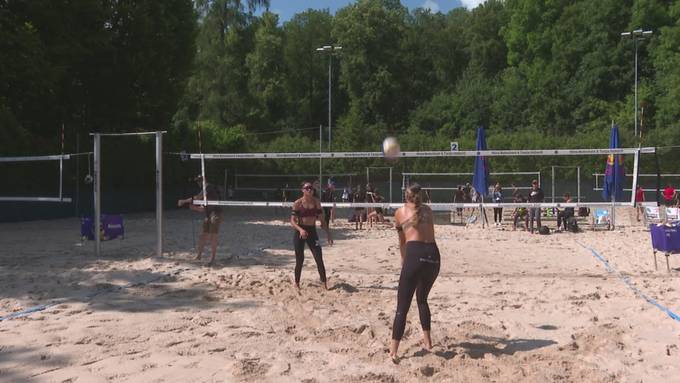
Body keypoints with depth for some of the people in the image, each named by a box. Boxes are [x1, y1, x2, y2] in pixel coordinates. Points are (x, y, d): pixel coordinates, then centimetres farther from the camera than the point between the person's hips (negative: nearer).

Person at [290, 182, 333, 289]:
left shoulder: (316, 202, 4)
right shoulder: (298, 203, -6)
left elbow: (322, 220, 9)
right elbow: (292, 221, -10)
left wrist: (328, 234, 4)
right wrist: (300, 230, -28)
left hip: (312, 231, 2)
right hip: (300, 232, -2)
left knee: (319, 258, -8)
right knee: (299, 260, 3)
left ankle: (325, 283, -3)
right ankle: (297, 283, 20)